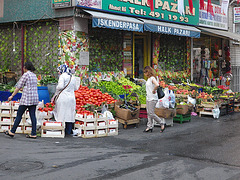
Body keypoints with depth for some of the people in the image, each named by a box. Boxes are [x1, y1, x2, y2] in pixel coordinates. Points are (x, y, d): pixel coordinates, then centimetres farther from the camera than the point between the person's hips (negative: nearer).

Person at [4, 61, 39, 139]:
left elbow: (19, 86, -7)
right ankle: (33, 133, 3)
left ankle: (12, 131, 6)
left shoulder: (26, 74, -8)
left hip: (26, 98, -7)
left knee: (19, 114, 1)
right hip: (35, 97, 7)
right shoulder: (34, 75, 14)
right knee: (33, 115, 5)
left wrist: (12, 96, 0)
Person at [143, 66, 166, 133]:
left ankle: (162, 123, 6)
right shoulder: (148, 78, 13)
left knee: (151, 114, -6)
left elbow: (157, 85, -33)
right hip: (148, 98, 9)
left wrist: (153, 91, -20)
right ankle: (149, 127, 14)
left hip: (153, 99, -9)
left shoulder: (152, 78, -15)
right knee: (148, 113, 9)